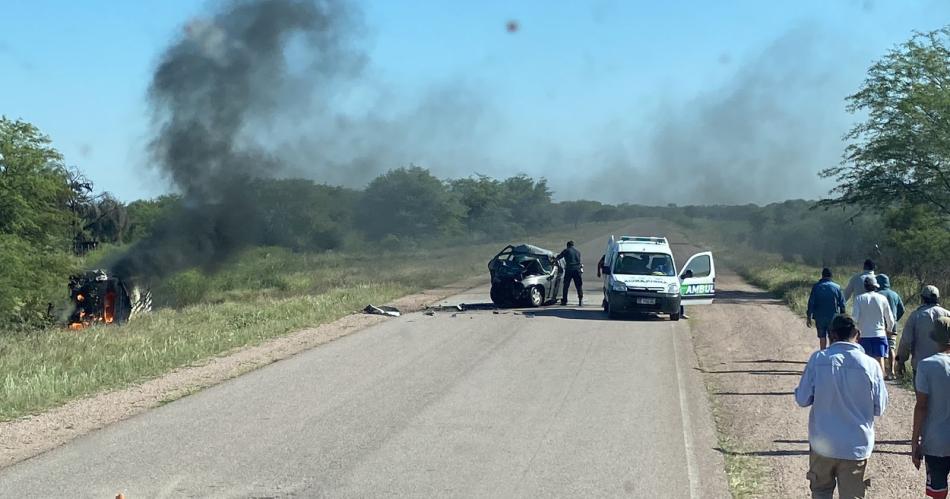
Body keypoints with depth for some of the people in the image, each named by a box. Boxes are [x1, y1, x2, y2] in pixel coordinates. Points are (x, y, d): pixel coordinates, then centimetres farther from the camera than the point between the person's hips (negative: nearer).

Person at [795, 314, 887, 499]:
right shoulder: (870, 365, -11)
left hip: (823, 444, 0)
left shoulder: (818, 359, -10)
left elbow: (802, 399, -5)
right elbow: (879, 408, -3)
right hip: (856, 447, 0)